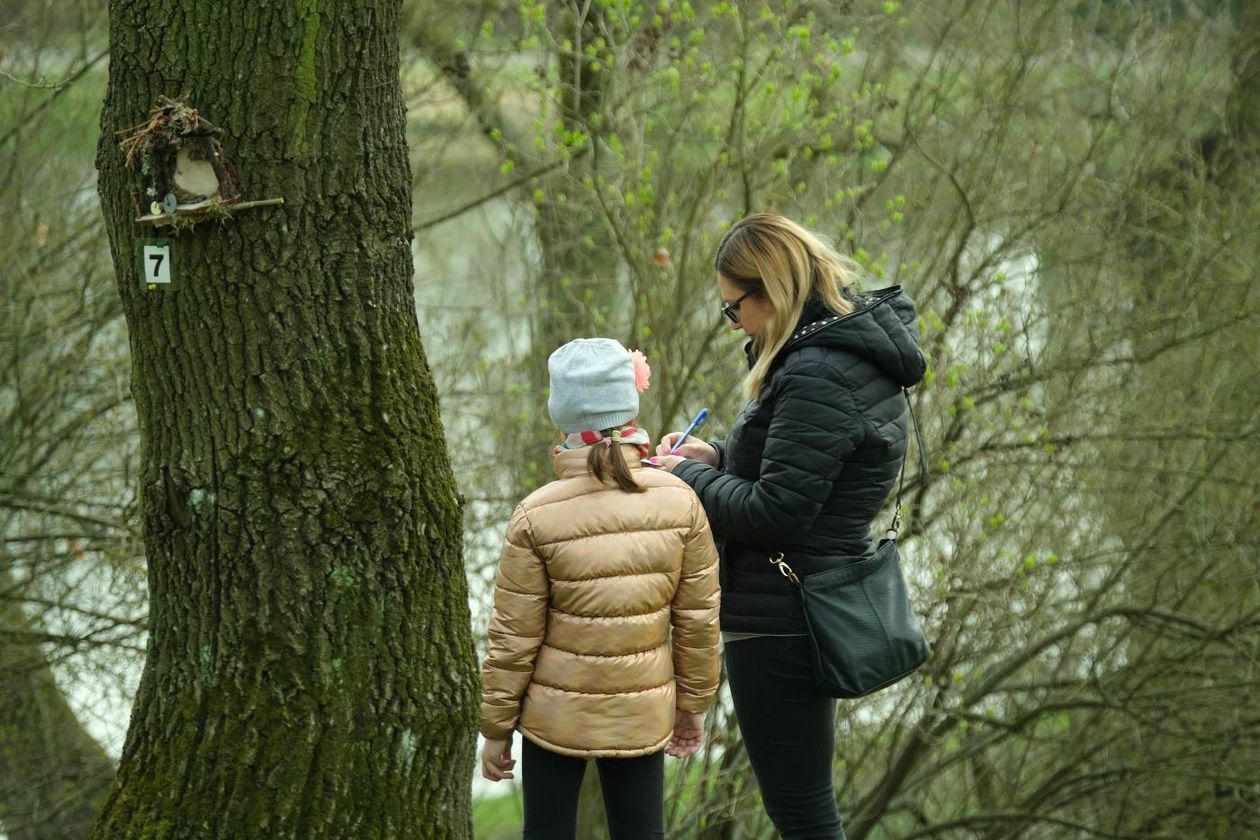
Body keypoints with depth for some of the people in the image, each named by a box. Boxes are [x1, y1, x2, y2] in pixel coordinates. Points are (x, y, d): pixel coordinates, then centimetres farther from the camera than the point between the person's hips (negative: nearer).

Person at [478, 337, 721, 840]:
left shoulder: (537, 516, -14)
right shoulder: (679, 501, -9)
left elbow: (513, 637, -9)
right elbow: (699, 619, -2)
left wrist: (496, 727, 2)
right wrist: (693, 703, 12)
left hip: (555, 715, -2)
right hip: (643, 715, 2)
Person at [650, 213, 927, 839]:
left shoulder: (816, 377, -24)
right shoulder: (854, 351, 9)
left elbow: (774, 513, -24)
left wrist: (687, 477, -9)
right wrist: (718, 459, 6)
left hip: (780, 620, -11)